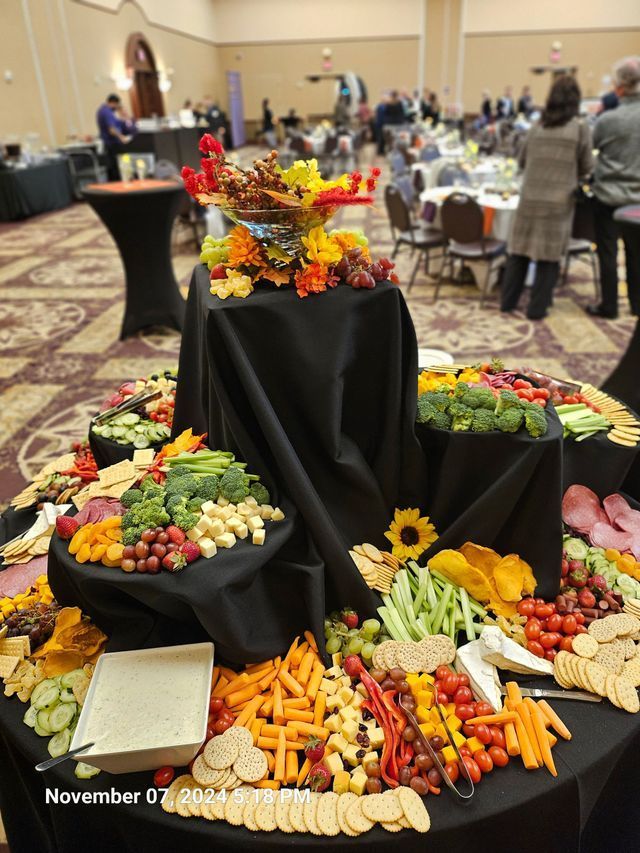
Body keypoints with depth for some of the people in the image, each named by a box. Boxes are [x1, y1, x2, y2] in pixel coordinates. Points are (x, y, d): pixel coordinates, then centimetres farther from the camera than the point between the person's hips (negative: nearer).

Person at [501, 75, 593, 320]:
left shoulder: (537, 127, 5)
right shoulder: (580, 128, -3)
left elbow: (522, 160, 14)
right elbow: (587, 167, 3)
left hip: (529, 197, 3)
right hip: (559, 200, -3)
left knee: (519, 250, 10)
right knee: (549, 255, 5)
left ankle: (508, 301, 16)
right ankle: (537, 308, 9)